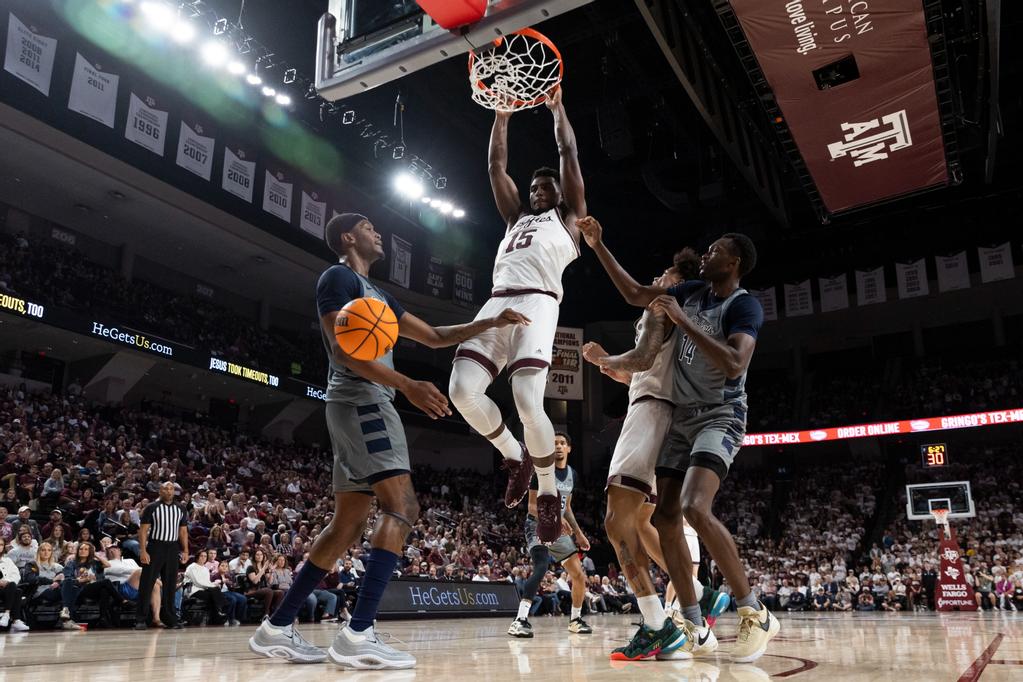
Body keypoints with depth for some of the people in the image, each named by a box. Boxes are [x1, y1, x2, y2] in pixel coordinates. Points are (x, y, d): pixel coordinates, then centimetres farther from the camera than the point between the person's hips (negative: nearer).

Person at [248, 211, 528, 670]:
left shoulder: (376, 293, 26)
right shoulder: (338, 277, -3)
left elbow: (434, 337, 28)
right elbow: (343, 349, -17)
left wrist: (491, 323, 18)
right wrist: (408, 385, -28)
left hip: (367, 404, 10)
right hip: (362, 401, -10)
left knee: (348, 524, 9)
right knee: (402, 508, -17)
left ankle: (277, 629, 13)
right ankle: (357, 635, -21)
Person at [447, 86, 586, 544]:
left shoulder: (568, 217, 23)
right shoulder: (516, 217, 36)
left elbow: (568, 154, 20)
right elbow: (496, 165, 34)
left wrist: (557, 107, 28)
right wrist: (502, 115, 33)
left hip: (536, 304, -5)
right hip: (497, 304, 6)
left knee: (528, 404, -20)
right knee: (463, 392, -14)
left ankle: (549, 493, 3)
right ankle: (515, 455, 13)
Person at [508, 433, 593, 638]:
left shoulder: (572, 474, 10)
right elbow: (532, 506, -14)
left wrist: (578, 533, 15)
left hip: (559, 529, 7)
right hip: (538, 525, -7)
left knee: (579, 575, 6)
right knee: (541, 567, -32)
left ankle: (575, 619, 27)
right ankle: (520, 621, -34)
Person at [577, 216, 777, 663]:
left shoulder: (745, 306, -11)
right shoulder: (693, 291, 12)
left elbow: (735, 365, -28)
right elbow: (635, 294, 19)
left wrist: (682, 320, -24)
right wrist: (599, 247, 14)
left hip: (720, 418, -8)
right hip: (682, 418, 8)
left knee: (695, 509, -28)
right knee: (665, 518, 2)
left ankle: (755, 614, -13)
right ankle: (692, 626, 10)